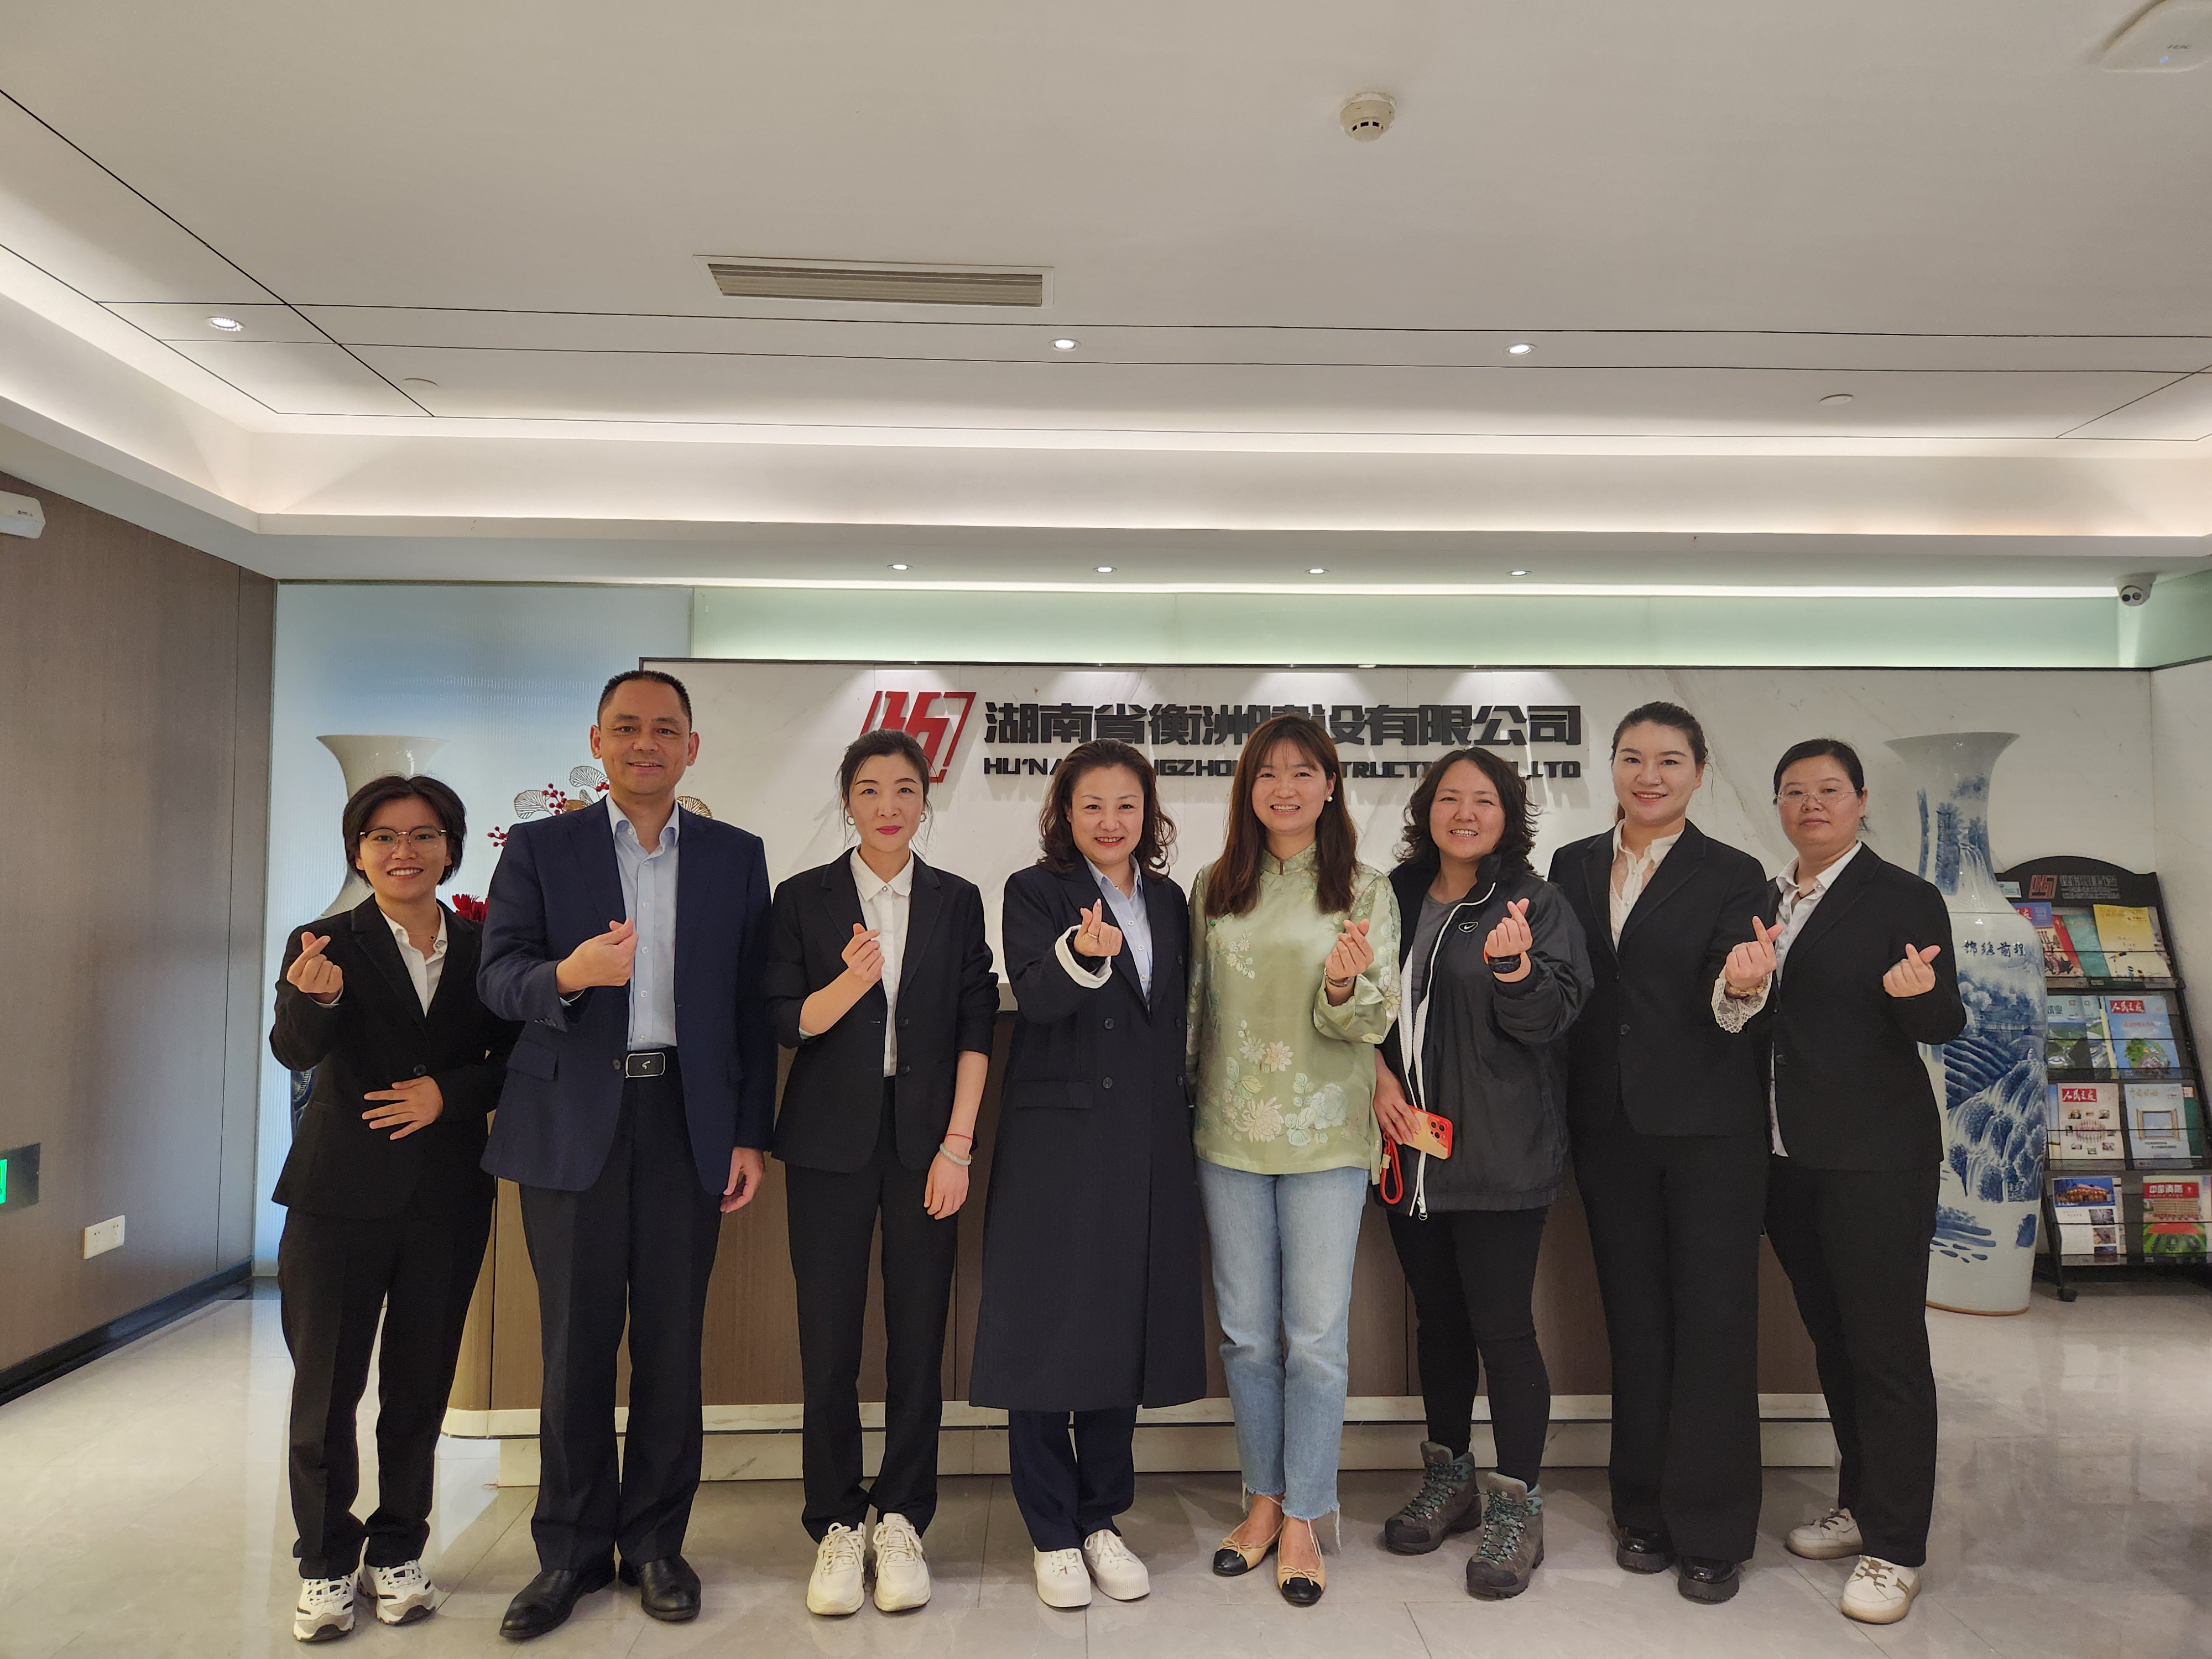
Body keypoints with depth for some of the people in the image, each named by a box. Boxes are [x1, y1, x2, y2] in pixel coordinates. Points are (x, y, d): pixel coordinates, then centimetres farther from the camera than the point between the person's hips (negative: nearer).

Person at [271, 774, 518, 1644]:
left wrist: (449, 1092, -12)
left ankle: (398, 1551, 28)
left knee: (420, 1385, 11)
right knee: (326, 1385, 7)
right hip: (340, 1195, -1)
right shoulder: (326, 943, -4)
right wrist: (317, 997, -41)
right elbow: (296, 1050, -20)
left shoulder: (483, 948, 2)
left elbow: (512, 1058, 5)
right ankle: (326, 1562, 26)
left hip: (448, 1198, 2)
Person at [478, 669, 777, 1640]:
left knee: (671, 1342, 7)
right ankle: (572, 1552, 25)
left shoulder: (737, 857, 7)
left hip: (687, 1122, 1)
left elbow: (751, 1005, 6)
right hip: (572, 1123, 0)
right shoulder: (539, 848, 5)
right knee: (575, 1343, 8)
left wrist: (751, 1134, 1)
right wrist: (567, 974, -26)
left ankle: (656, 1543, 24)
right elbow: (498, 978, -3)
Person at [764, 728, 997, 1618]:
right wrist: (848, 986, -22)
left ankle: (901, 1523, 20)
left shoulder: (958, 901, 6)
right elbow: (785, 1020, -2)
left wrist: (957, 1145, -5)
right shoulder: (803, 898, 3)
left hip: (925, 1136, 1)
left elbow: (976, 1028, 2)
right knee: (829, 1340, 3)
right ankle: (837, 1528, 20)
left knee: (919, 1336, 4)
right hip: (831, 1140, 0)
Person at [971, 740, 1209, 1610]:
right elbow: (1035, 997, -20)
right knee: (1048, 1331, 3)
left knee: (1124, 1326, 12)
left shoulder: (1168, 901, 11)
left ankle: (1102, 1519, 28)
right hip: (1056, 1138, -4)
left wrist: (1183, 1115, 11)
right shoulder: (1035, 892, -3)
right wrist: (1083, 952, -40)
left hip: (1148, 1144, 5)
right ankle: (1053, 1533, 20)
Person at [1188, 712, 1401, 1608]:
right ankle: (1264, 1500, 30)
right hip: (1229, 1132, 2)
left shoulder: (1365, 891, -2)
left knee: (1317, 1334, 4)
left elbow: (1372, 1023, -5)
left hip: (1326, 1136, -2)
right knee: (1247, 1331, 12)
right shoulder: (1213, 889, 4)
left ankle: (1303, 1518, 21)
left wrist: (1344, 984, -26)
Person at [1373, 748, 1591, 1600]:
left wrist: (1516, 969, -30)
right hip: (1409, 1143, 5)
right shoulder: (1397, 896, 8)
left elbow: (1550, 1017, -11)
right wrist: (1380, 1077, 0)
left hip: (1501, 1154, -5)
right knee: (1437, 1315, 16)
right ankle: (1448, 1478, 32)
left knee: (1502, 1325, -2)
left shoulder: (1538, 904, -5)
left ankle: (1517, 1507, 15)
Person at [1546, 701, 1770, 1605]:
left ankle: (1712, 1530, 18)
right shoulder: (1573, 866, 7)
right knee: (1634, 1320, 14)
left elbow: (1731, 1014, -13)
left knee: (1714, 1324, 3)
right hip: (1609, 1127, 3)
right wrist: (1554, 1089, -9)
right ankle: (1646, 1508, 29)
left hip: (1710, 1129, -3)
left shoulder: (1733, 875, -4)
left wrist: (1738, 990, -34)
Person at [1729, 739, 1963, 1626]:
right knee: (1832, 1341, 17)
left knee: (1887, 1349, 1)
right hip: (1787, 1156, 6)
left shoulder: (1905, 898, -6)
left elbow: (1945, 1024, -10)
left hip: (1875, 1159, -6)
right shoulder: (1766, 902, 11)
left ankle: (1895, 1548, 14)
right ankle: (1859, 1504, 33)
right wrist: (1746, 978, -9)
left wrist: (1921, 992, -32)